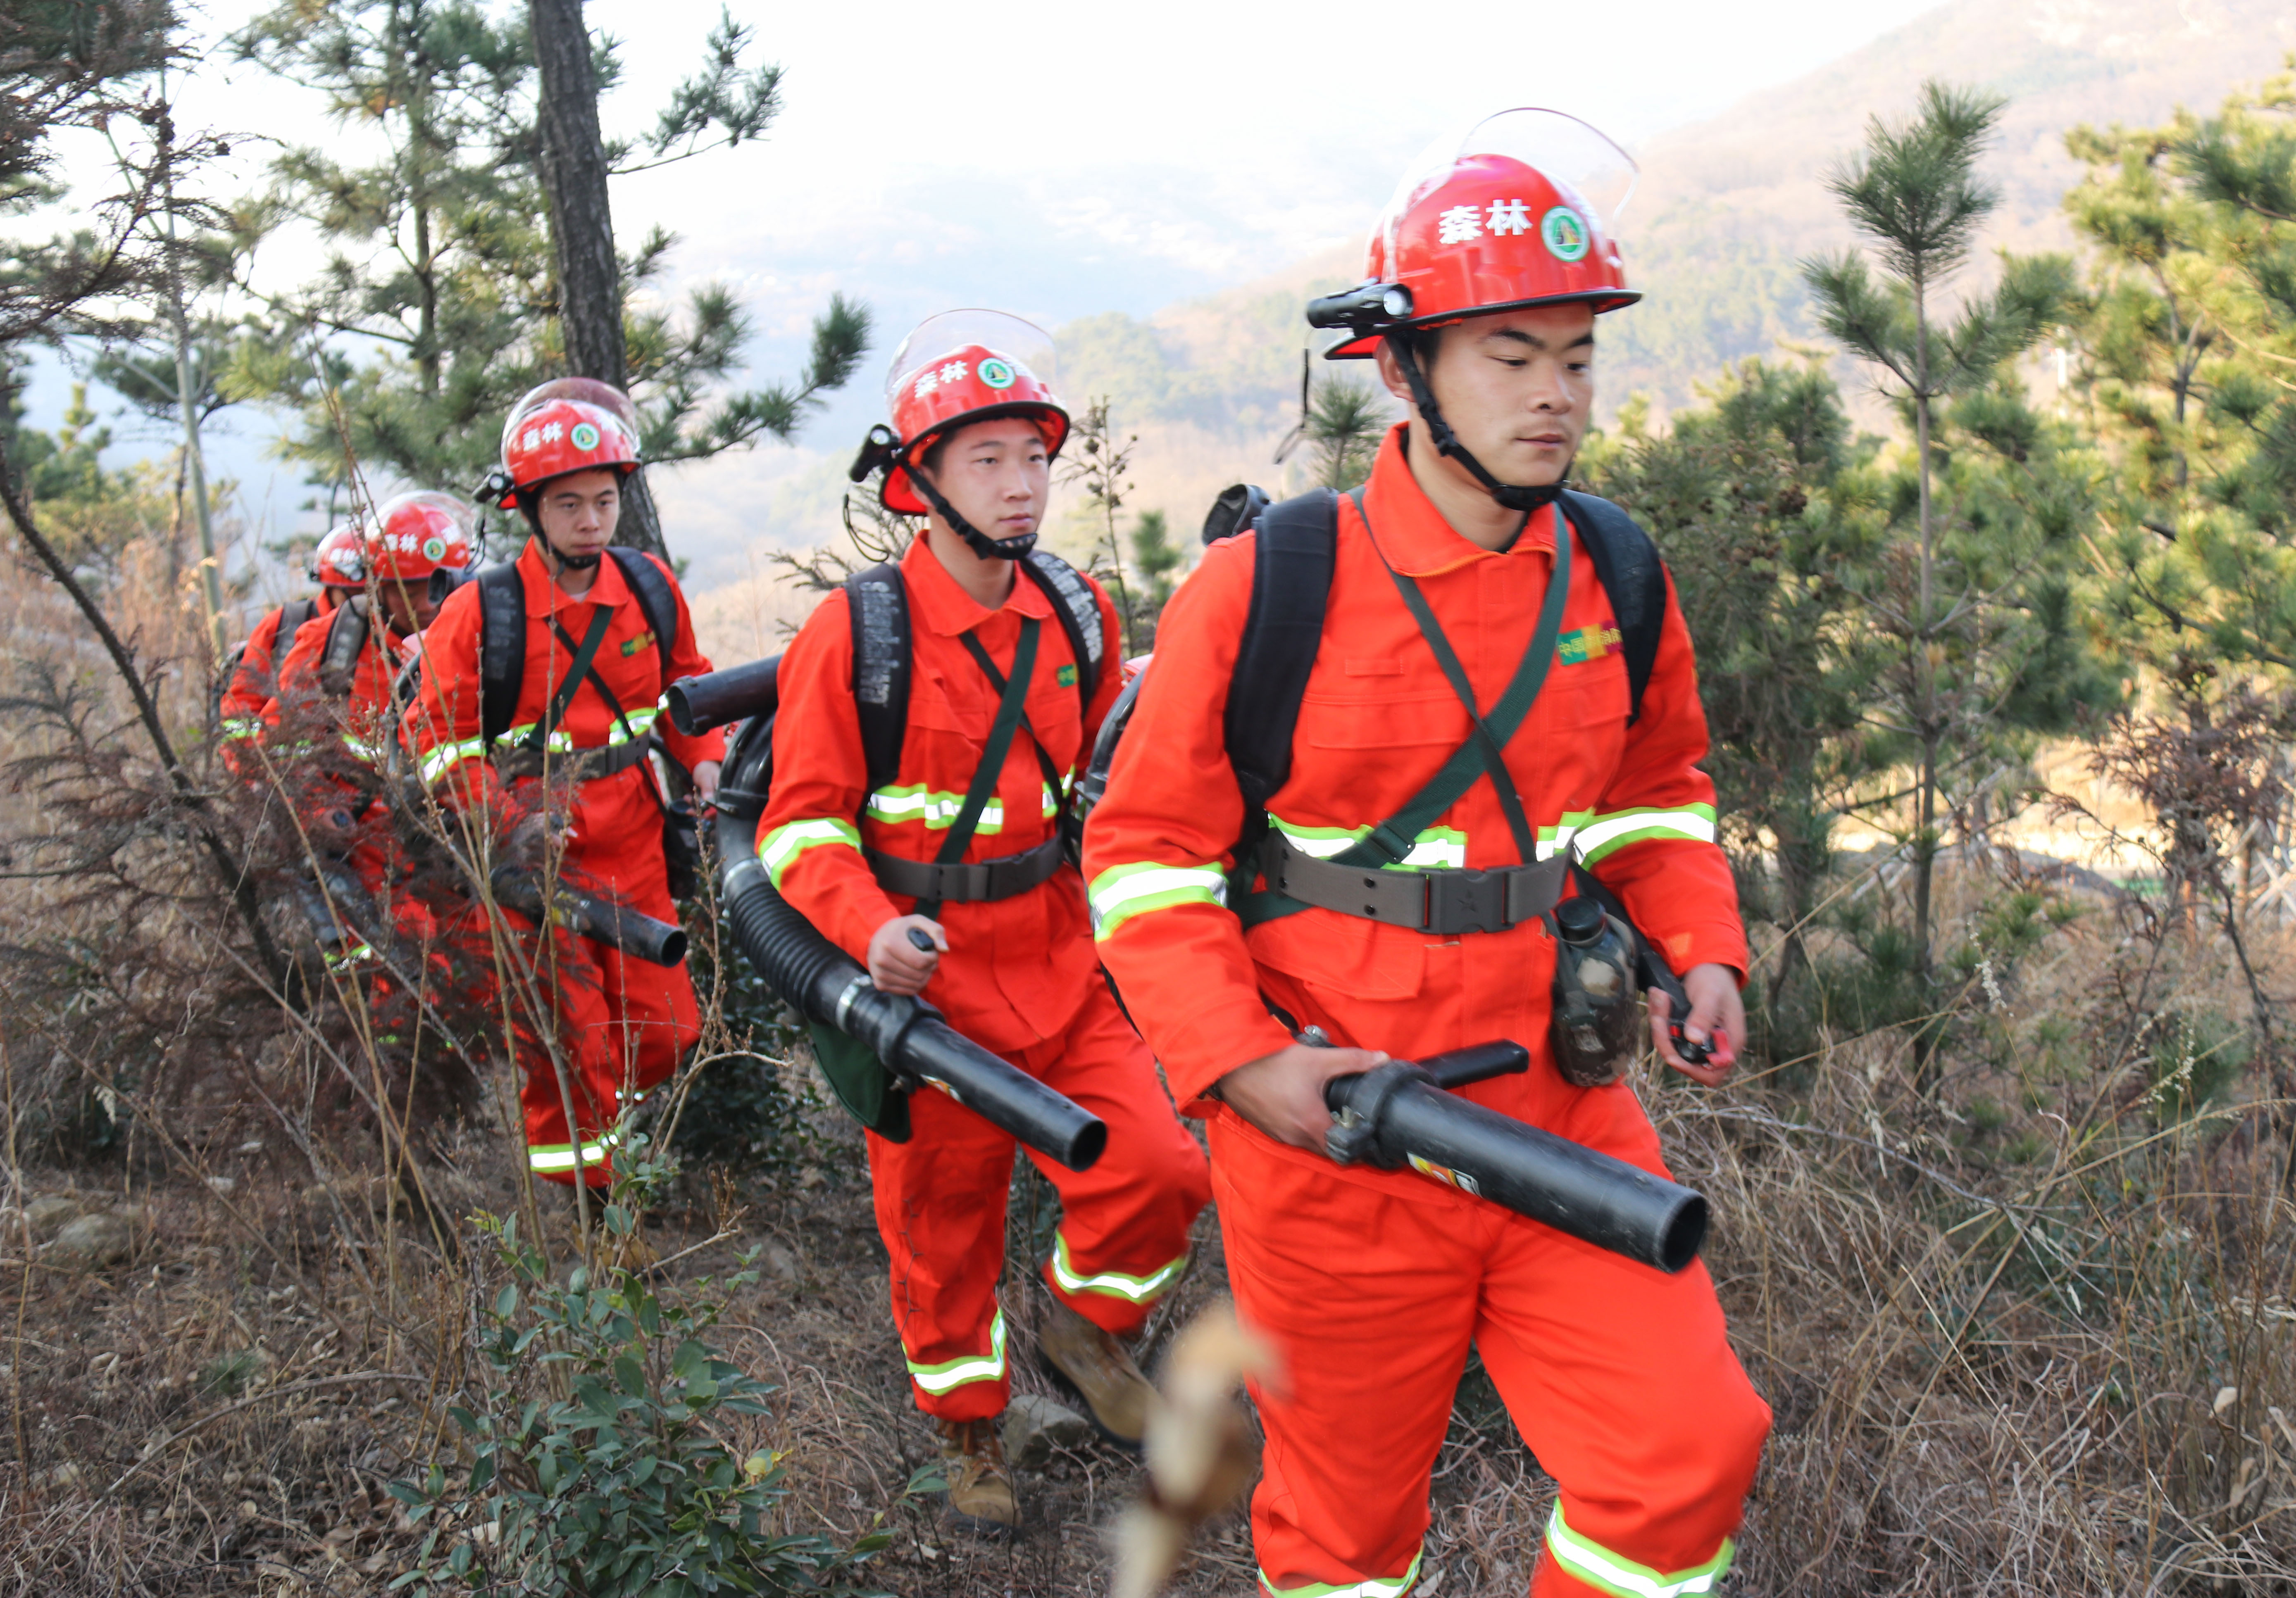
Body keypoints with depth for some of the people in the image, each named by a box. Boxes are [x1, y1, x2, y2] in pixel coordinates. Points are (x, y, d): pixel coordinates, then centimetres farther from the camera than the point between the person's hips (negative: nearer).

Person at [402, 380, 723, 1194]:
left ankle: (597, 1123, 38)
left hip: (635, 844, 4)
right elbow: (439, 737, -5)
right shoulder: (479, 613, -9)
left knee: (666, 1035, 8)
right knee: (572, 1050, -1)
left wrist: (705, 760, 4)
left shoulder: (651, 587, 3)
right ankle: (575, 1205, 19)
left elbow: (685, 683, 20)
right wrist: (510, 820, -18)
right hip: (537, 856, -4)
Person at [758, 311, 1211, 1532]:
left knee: (1159, 1168, -8)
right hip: (932, 981, -4)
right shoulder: (855, 632, -13)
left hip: (1060, 960, 4)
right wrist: (870, 929, -27)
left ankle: (1084, 1318, 24)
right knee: (944, 1223, 10)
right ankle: (966, 1426, 36)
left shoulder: (1076, 614, 3)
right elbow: (803, 822, -11)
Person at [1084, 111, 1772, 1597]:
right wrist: (1239, 1063, -18)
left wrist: (1705, 951, 0)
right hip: (1330, 1137, -3)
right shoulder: (1261, 592, -12)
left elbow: (1658, 796, 18)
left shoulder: (1613, 580, 1)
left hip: (1562, 1117, 3)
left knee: (1686, 1458, -2)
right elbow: (1147, 858, -7)